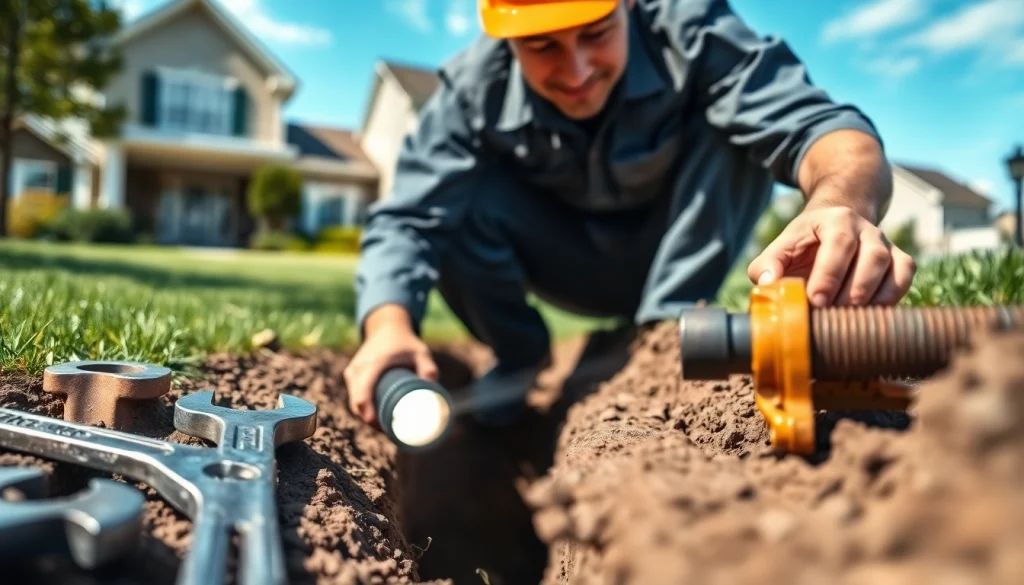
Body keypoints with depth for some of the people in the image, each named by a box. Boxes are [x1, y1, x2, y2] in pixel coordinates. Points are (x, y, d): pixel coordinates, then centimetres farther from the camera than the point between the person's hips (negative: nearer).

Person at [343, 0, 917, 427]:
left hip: (686, 257, -1)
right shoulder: (474, 88, -21)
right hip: (574, 266, 2)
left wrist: (841, 204, -63)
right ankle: (519, 357, 0)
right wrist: (389, 327, -48)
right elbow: (408, 218, -27)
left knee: (733, 129, -27)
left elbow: (807, 122, -39)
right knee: (458, 195, -24)